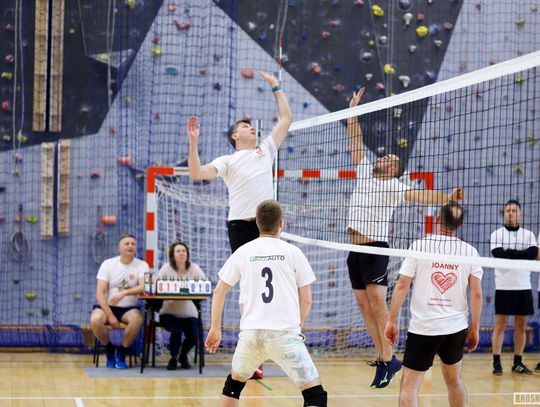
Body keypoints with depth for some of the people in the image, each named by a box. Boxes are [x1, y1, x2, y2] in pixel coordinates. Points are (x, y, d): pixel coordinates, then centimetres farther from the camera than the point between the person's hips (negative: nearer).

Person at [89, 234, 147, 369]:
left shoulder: (142, 265, -3)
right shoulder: (108, 264, -4)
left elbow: (143, 287, -20)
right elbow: (99, 293, -10)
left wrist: (124, 293, -36)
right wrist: (110, 316, -20)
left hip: (129, 308, 0)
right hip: (108, 306, 0)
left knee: (137, 319, -34)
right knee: (95, 319, -32)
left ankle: (121, 353, -8)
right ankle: (110, 351, -3)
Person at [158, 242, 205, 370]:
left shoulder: (194, 269, 0)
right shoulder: (166, 268, -4)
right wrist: (167, 296, -31)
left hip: (189, 313, 2)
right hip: (169, 312, -2)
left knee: (193, 336, -19)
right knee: (176, 331, -29)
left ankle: (183, 356, 19)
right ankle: (173, 358, 3)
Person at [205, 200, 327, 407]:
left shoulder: (243, 252, 9)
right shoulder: (293, 252, 4)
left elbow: (219, 291, 12)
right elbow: (306, 299, 6)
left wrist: (215, 328, 22)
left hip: (250, 333, 3)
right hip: (285, 334, -3)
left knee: (234, 383, 28)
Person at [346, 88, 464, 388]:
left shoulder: (392, 186, -4)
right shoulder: (364, 174, 15)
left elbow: (419, 195, -18)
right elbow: (355, 142, 17)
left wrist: (448, 197, -34)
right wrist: (352, 110, 14)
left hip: (375, 249, -7)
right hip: (355, 249, 8)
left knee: (377, 303, -15)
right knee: (364, 304, 5)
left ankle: (387, 360, -12)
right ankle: (383, 357, 8)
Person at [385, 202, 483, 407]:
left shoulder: (419, 246, -7)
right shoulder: (470, 251, 0)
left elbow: (401, 286, -8)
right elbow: (476, 293, -1)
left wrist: (391, 321, -2)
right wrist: (474, 328, 9)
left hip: (423, 327, -3)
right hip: (456, 328, 3)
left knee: (409, 385, -1)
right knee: (454, 380, 21)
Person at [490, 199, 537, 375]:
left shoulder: (528, 235, 9)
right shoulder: (497, 234, 3)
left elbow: (533, 253, -9)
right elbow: (498, 254, -15)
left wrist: (509, 253, -14)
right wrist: (523, 255, -12)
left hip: (523, 287, 3)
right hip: (504, 286, -3)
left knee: (521, 326, 6)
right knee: (500, 325, -2)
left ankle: (518, 363, 13)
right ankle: (496, 363, 0)